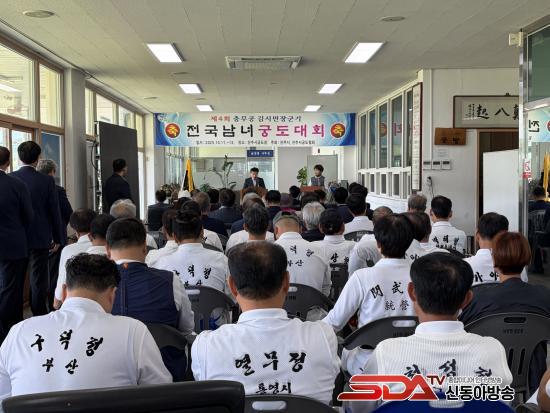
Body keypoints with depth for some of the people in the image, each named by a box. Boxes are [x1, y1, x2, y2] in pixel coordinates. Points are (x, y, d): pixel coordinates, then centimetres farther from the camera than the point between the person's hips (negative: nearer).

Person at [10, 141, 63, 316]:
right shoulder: (47, 181, -9)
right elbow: (54, 212, -5)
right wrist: (57, 238, 5)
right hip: (39, 238, -2)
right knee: (38, 279, 5)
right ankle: (39, 316, 8)